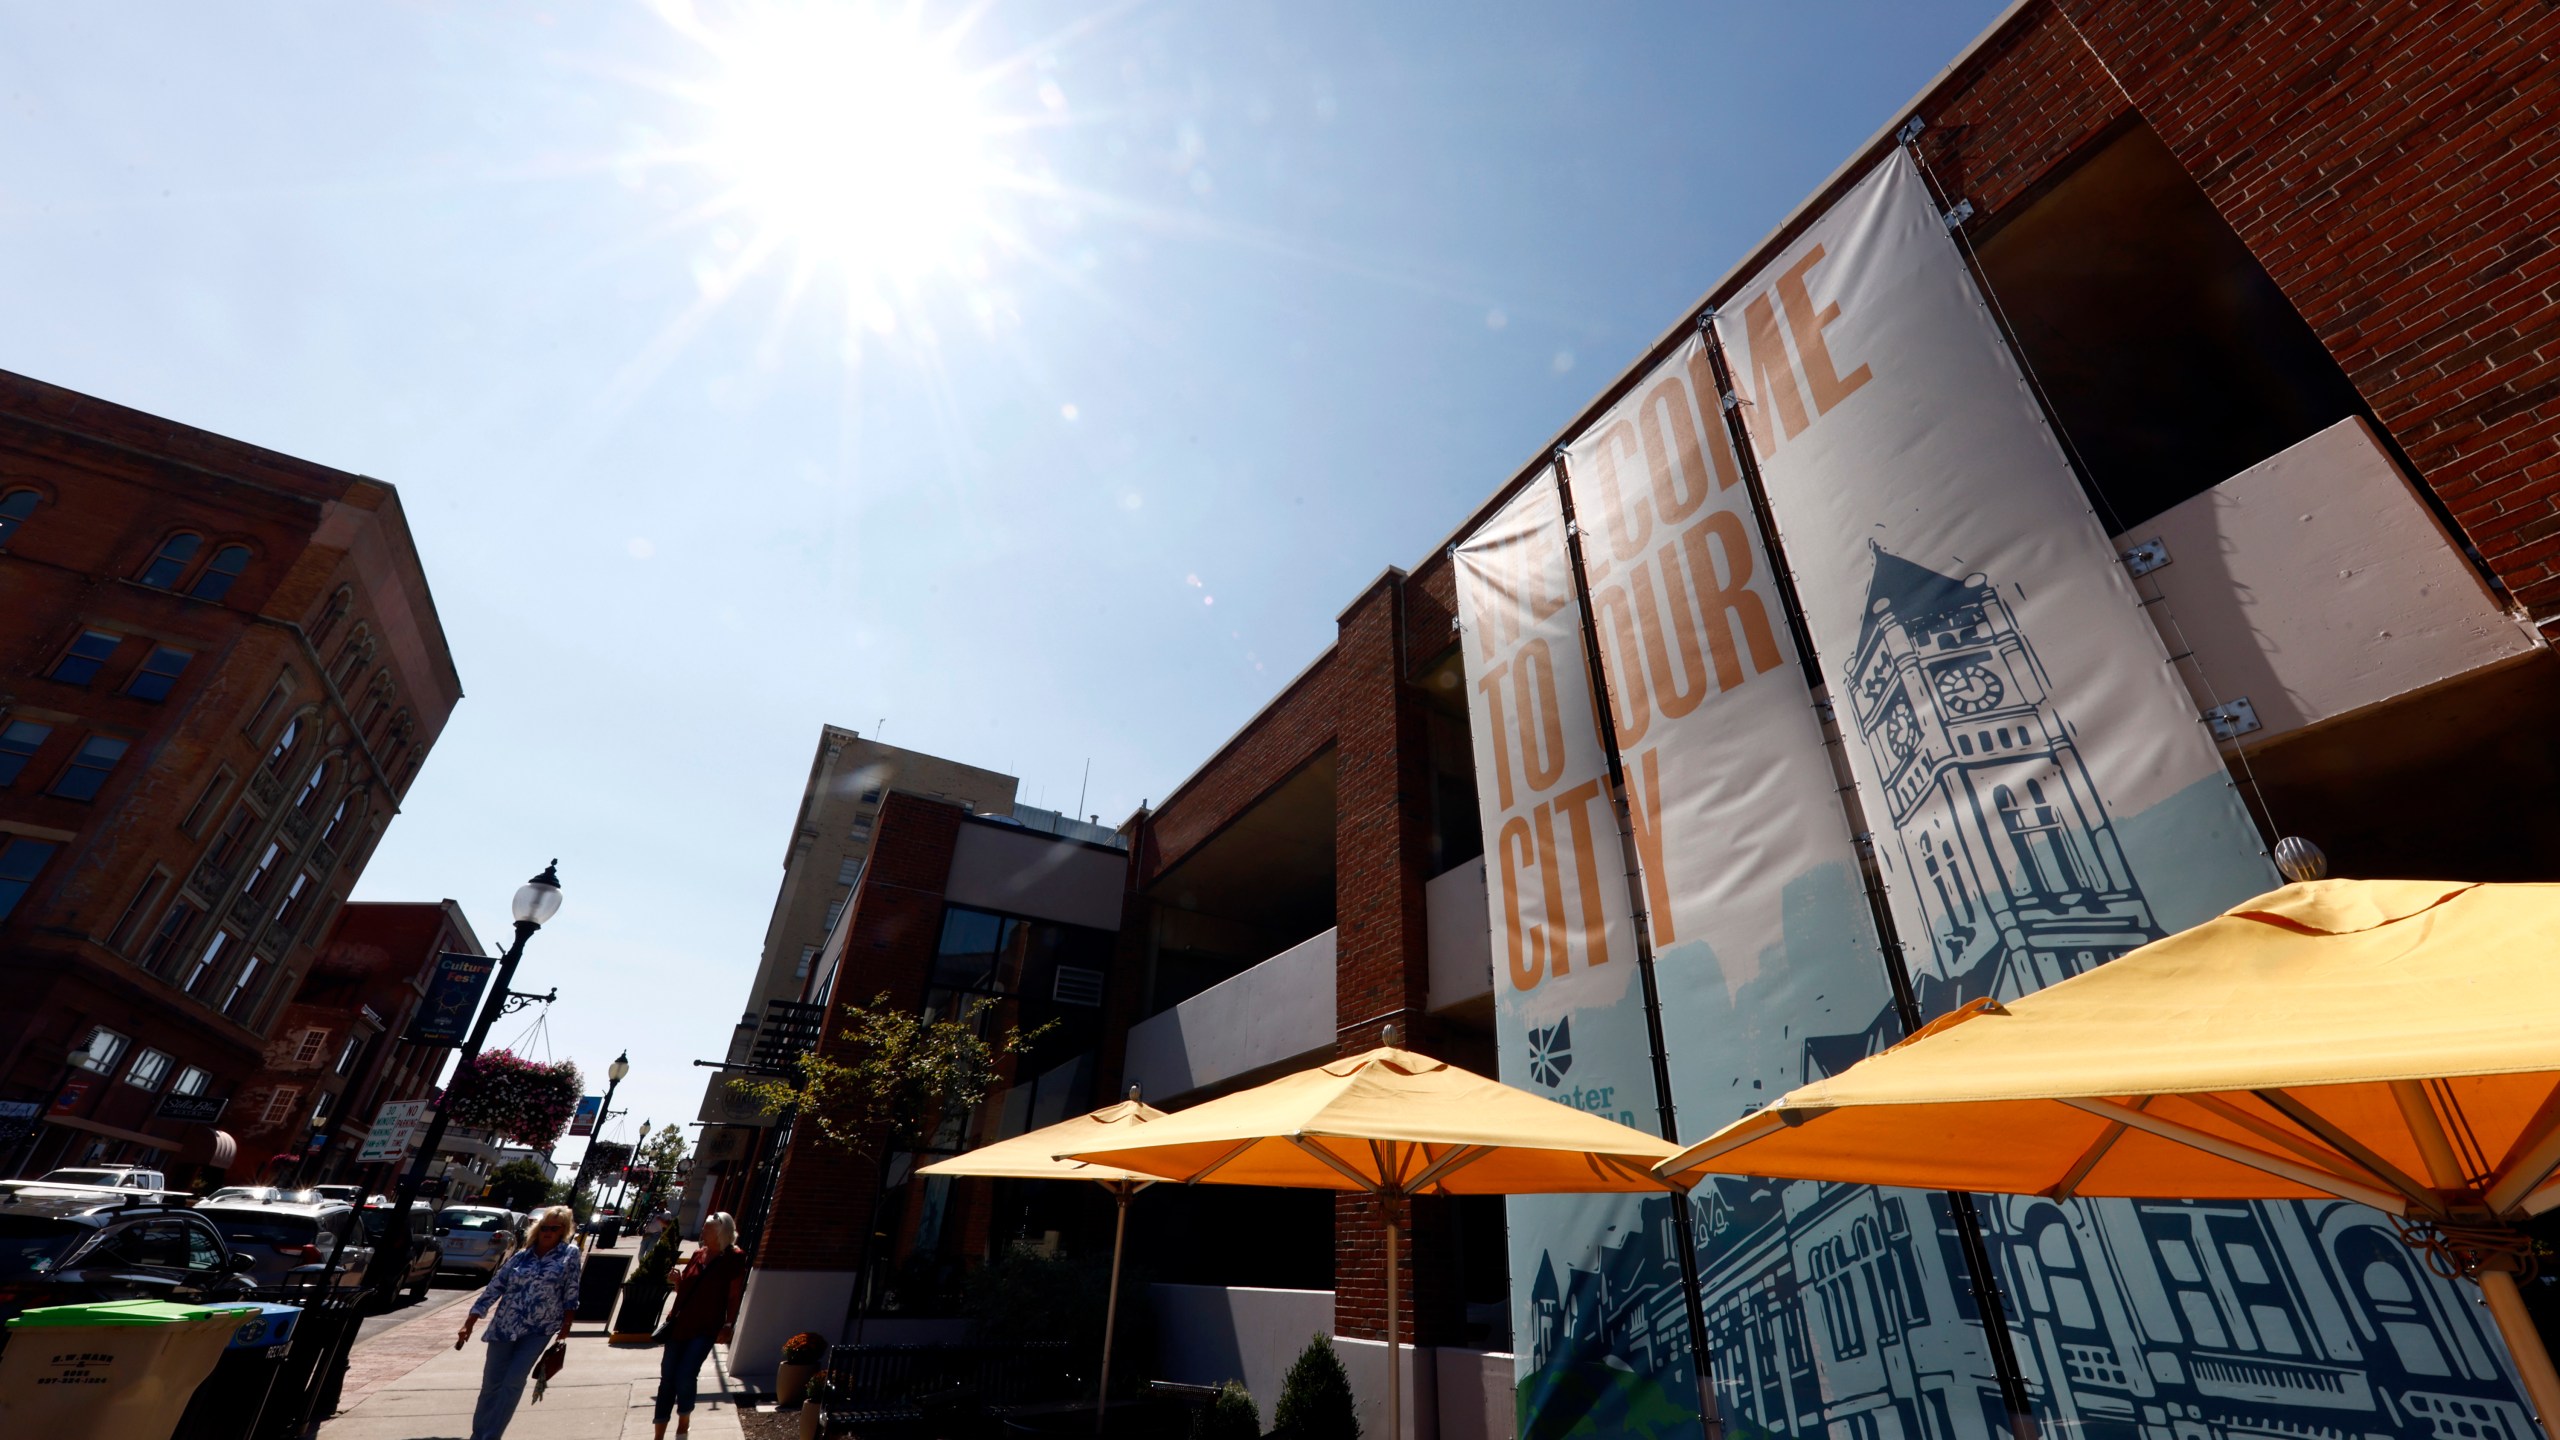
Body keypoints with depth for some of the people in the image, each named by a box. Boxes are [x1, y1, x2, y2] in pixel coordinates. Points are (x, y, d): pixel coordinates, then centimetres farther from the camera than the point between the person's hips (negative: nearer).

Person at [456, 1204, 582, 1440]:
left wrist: (564, 1329, -6)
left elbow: (571, 1294, -4)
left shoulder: (570, 1253, -5)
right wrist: (468, 1324, -1)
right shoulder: (521, 1256, 2)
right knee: (491, 1383, 8)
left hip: (540, 1330, -3)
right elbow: (494, 1288, 4)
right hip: (505, 1326, 3)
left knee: (513, 1382, -8)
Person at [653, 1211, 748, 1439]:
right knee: (667, 1377, 7)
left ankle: (684, 1420, 21)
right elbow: (683, 1289, 15)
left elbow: (734, 1297, -9)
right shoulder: (698, 1254, 5)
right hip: (680, 1324, 5)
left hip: (705, 1329, -5)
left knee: (685, 1377, -8)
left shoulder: (734, 1259, -10)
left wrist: (727, 1326, -13)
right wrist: (677, 1279, -4)